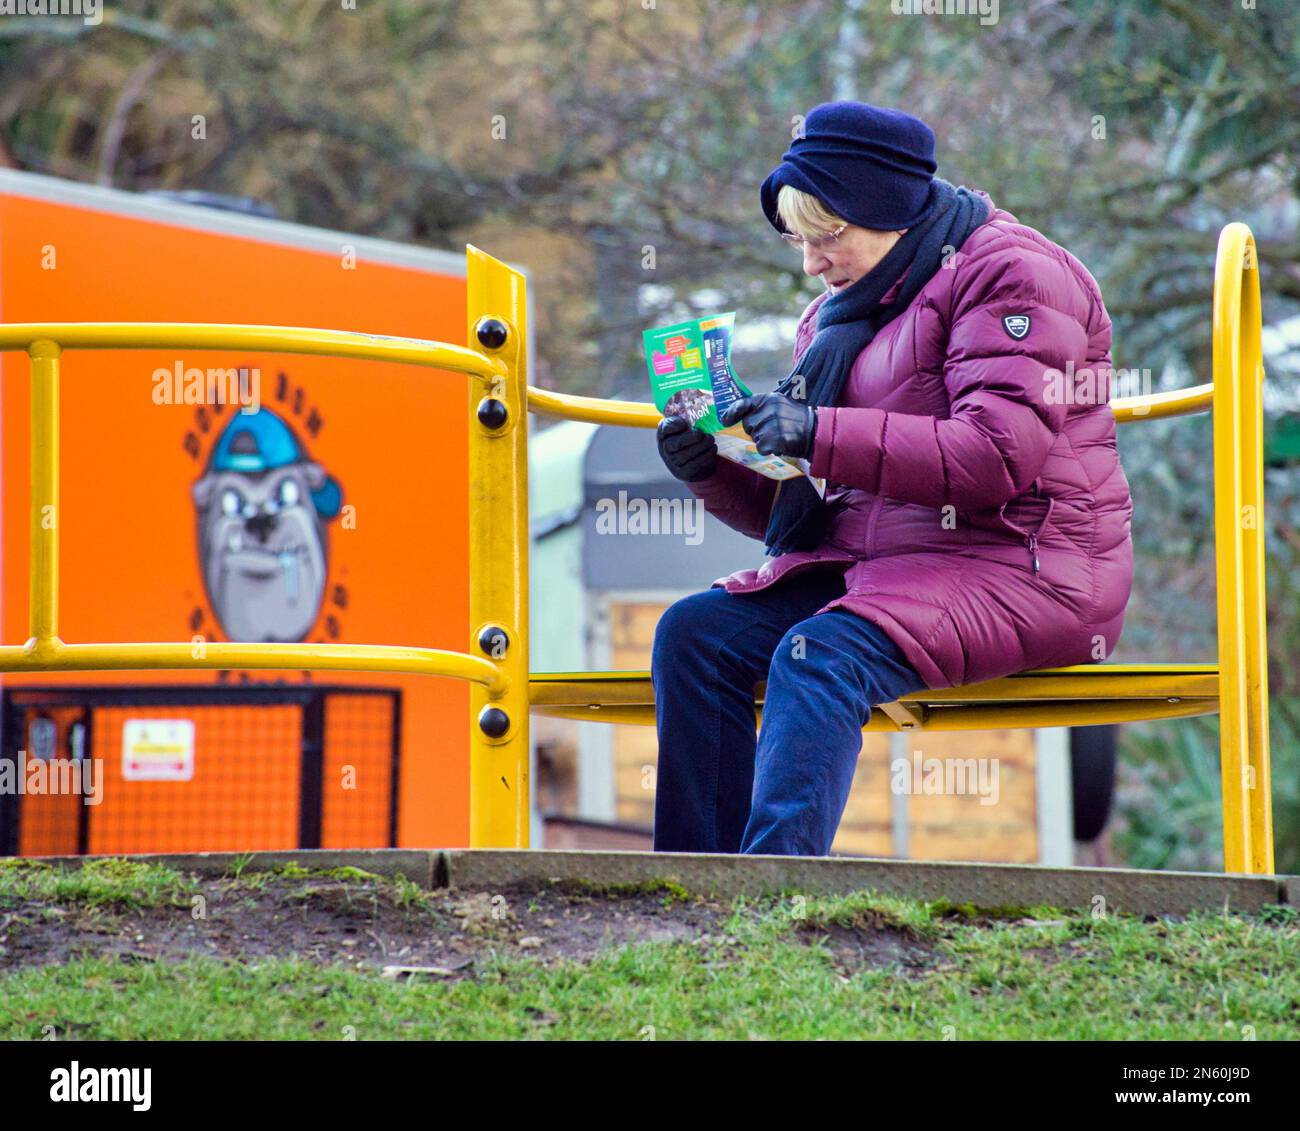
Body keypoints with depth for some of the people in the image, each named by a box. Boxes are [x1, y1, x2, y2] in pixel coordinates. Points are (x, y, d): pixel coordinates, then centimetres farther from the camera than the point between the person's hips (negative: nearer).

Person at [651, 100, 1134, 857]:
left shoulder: (1008, 271, -5)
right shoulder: (836, 315, 20)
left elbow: (998, 457, -20)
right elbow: (794, 509, 21)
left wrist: (823, 436, -24)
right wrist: (716, 473, -1)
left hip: (1022, 566, -8)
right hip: (873, 563, 8)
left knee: (819, 659, -32)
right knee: (694, 635, -11)